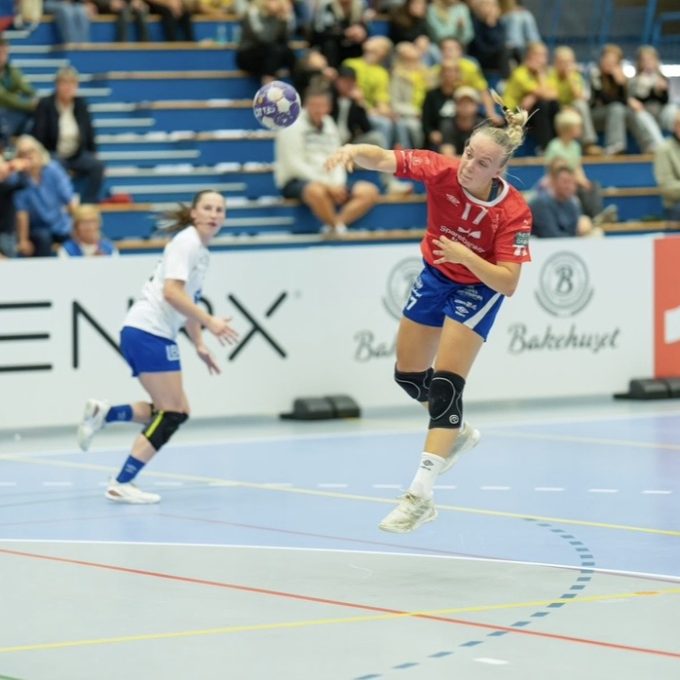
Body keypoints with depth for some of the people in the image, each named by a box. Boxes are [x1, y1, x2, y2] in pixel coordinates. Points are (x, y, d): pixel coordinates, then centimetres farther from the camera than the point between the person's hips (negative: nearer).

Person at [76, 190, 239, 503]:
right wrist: (209, 322, -21)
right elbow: (172, 292, -21)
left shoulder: (202, 252, 18)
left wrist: (199, 345, 22)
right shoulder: (186, 242, -10)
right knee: (172, 413, -9)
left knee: (175, 413, 10)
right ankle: (121, 485, -8)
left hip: (156, 335, 9)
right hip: (147, 332, -9)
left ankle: (103, 413, 7)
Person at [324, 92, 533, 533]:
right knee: (408, 375, 15)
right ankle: (458, 432, 44)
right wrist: (353, 150, -57)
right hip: (436, 277, 5)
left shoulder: (514, 212, -30)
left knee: (444, 384, -16)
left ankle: (421, 496, -17)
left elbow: (507, 282, -29)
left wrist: (466, 256, -42)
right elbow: (382, 160, -35)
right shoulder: (442, 171, -26)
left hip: (479, 288, -5)